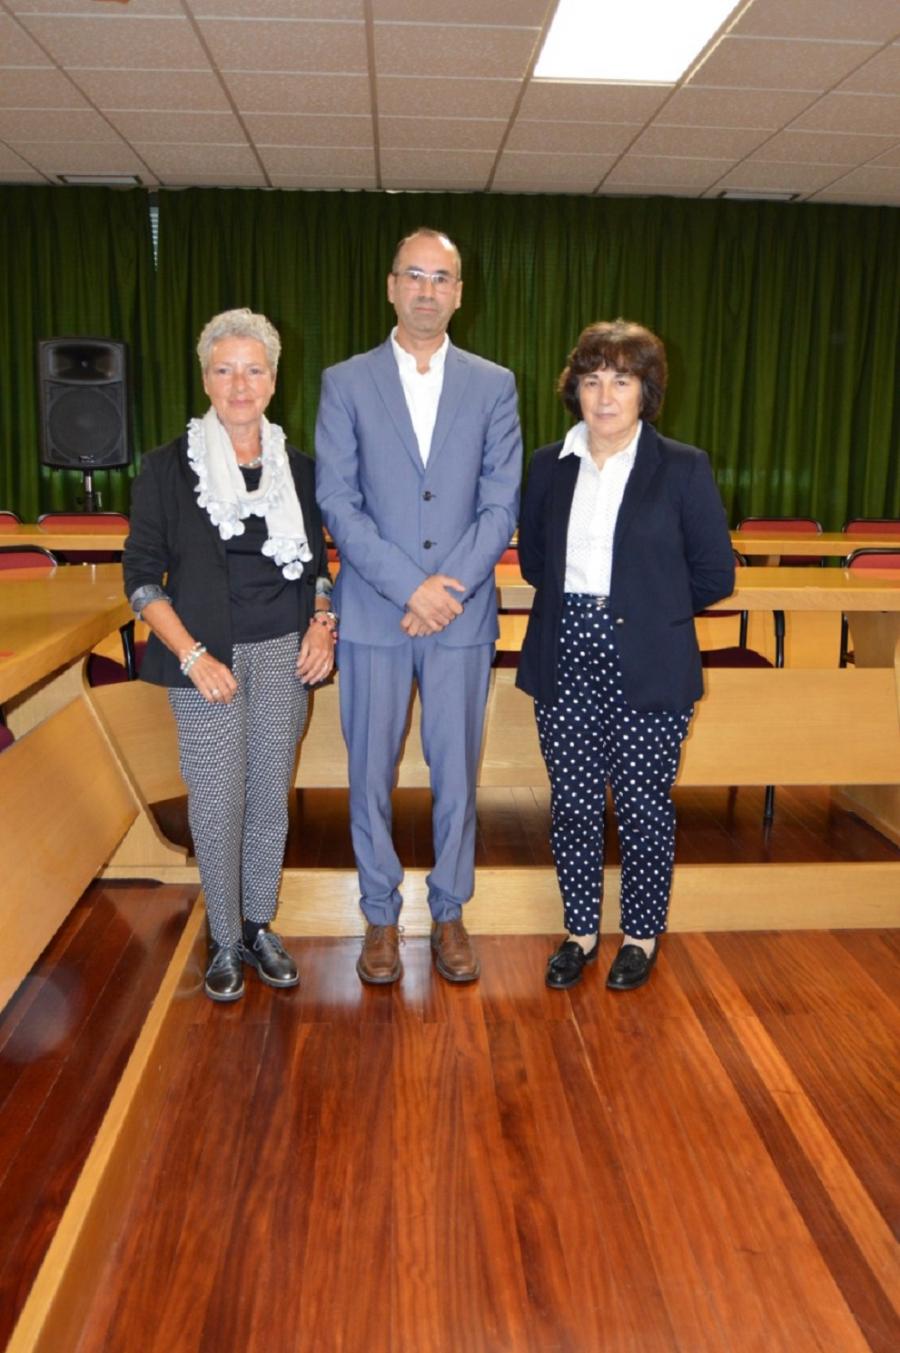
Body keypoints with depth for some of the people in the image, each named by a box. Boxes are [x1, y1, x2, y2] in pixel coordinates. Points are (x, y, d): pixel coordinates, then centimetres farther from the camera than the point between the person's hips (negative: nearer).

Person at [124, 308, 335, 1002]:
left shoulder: (297, 466, 6)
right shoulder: (168, 468, -3)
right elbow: (142, 577, -4)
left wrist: (322, 623, -3)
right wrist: (193, 656, -13)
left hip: (284, 655, 3)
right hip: (209, 658, -2)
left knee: (271, 797, 9)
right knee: (218, 803, 0)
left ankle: (259, 927, 27)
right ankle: (225, 940, 19)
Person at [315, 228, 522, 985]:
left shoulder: (493, 385, 6)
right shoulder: (345, 383, 3)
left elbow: (502, 503, 1)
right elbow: (337, 503, -4)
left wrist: (452, 587, -13)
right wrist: (411, 588, -14)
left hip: (463, 615, 1)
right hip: (373, 612, 0)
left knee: (456, 774, 9)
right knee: (371, 774, 7)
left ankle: (449, 914, 26)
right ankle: (381, 916, 25)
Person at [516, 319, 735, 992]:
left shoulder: (684, 468, -4)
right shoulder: (549, 465, 7)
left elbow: (714, 574, -1)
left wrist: (646, 606, 1)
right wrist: (576, 601, 6)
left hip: (648, 670, -3)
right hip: (565, 664, 3)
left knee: (643, 804, 8)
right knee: (573, 804, 10)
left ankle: (643, 935, 29)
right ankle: (581, 930, 29)